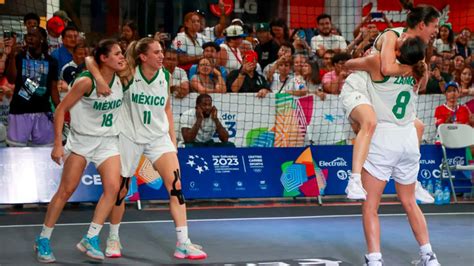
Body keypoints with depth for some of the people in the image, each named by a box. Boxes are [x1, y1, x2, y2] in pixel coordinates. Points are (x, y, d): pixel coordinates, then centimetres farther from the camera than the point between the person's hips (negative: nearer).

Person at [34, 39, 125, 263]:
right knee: (66, 189, -2)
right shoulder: (86, 82, -17)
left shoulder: (120, 80, -1)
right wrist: (58, 143, -17)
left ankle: (90, 239, -6)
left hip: (108, 141, 5)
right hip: (81, 139, -4)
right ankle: (43, 239, 11)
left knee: (113, 187, -13)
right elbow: (61, 109, -13)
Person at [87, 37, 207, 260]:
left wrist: (173, 139, 8)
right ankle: (113, 239, 32)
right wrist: (99, 79, -33)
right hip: (130, 137, -2)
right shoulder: (129, 74, -14)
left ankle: (183, 244, -13)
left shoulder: (165, 76, -3)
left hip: (159, 137, 2)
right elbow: (90, 60, -14)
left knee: (175, 184, -14)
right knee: (120, 190, 8)